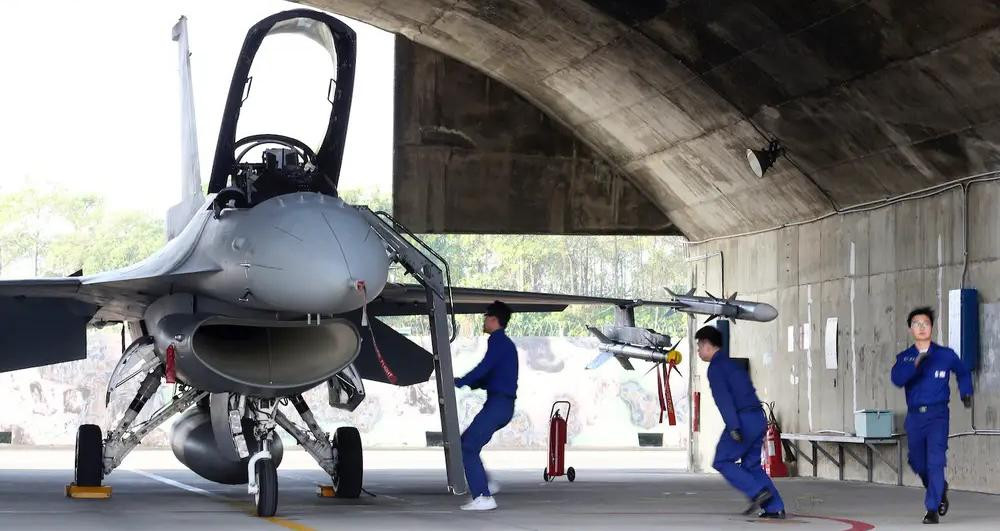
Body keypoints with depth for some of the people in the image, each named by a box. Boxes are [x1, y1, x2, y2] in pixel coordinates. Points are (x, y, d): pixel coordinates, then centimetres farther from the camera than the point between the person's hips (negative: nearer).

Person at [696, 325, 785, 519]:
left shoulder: (716, 367, -6)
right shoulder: (732, 364, 23)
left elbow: (724, 398, -18)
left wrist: (733, 427, -25)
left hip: (744, 419, -9)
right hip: (759, 418, 9)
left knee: (722, 462, 1)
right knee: (752, 464, 13)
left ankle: (758, 492, -11)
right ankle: (775, 507, 5)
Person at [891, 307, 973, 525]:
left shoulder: (946, 355, 1)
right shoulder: (904, 357, 2)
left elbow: (963, 373, 21)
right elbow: (897, 379, -18)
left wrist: (966, 393, 9)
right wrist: (916, 363, -30)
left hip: (937, 414, -3)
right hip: (914, 416, 3)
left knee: (935, 461, -14)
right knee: (917, 462, 13)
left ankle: (932, 509, -12)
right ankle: (940, 490, 42)